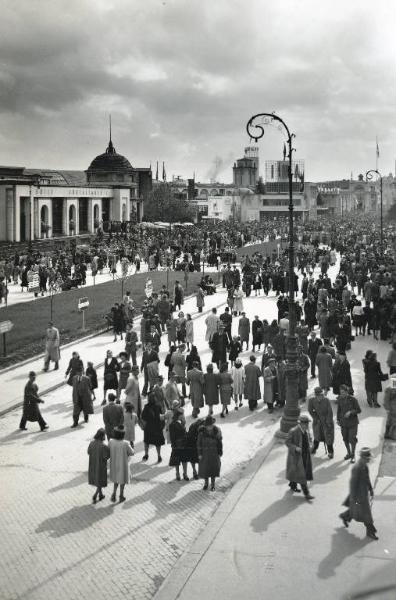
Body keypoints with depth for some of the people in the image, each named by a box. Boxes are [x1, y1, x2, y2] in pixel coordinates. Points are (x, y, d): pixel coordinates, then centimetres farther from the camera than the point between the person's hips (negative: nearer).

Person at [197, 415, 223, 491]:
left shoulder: (217, 431, -13)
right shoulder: (202, 431, -15)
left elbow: (219, 442, -3)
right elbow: (199, 442, -7)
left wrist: (220, 453, -1)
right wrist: (199, 454, -7)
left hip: (214, 452, 0)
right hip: (205, 452, 0)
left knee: (214, 468, 7)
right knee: (204, 468, 8)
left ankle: (213, 484, 26)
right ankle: (206, 483, 31)